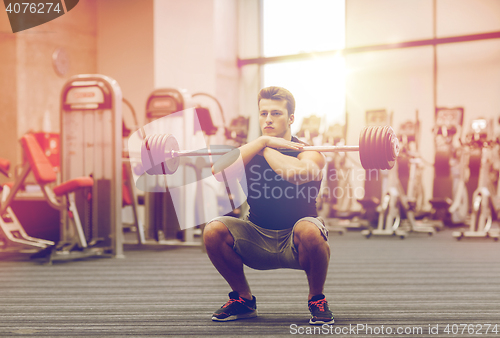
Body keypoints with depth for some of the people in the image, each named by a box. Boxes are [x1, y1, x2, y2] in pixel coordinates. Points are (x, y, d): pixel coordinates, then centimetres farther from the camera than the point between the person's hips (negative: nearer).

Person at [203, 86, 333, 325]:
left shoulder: (309, 154, -10)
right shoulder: (250, 152, 1)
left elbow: (296, 173, -37)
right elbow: (219, 170, -22)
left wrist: (266, 149, -19)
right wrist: (263, 141, -22)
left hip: (296, 243, -3)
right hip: (258, 241, 4)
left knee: (309, 230, -37)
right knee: (214, 230, -22)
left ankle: (317, 300, -7)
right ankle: (243, 299, 3)